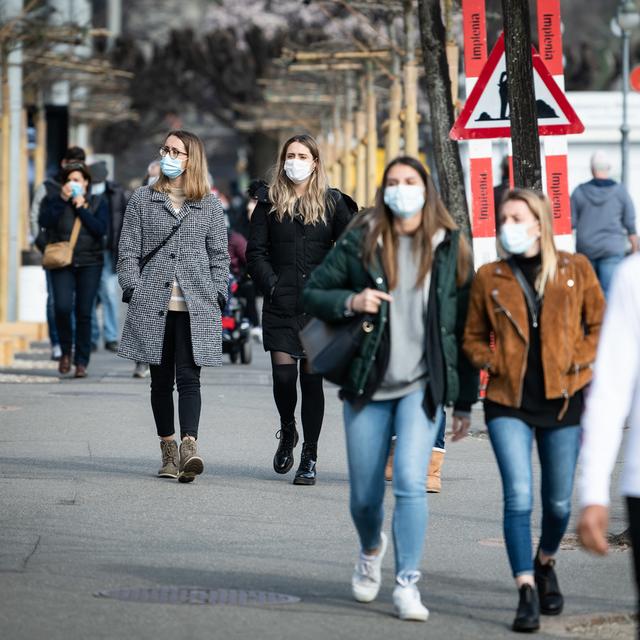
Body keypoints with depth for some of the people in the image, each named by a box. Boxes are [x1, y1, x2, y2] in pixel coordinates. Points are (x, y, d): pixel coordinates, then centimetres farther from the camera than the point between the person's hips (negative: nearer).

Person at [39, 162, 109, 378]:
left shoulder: (97, 203, 8)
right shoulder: (53, 201, 8)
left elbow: (101, 229, -7)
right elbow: (45, 221, -11)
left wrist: (82, 209, -10)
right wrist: (62, 199, -13)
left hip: (89, 264, 0)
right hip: (62, 264, 0)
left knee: (84, 313, -1)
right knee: (63, 307, -17)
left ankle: (82, 362, 7)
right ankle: (66, 351, 7)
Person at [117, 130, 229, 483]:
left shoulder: (209, 205, 9)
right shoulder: (142, 199, 10)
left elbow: (219, 255, 11)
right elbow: (129, 251, 8)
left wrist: (217, 296, 1)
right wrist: (133, 290, -3)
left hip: (195, 307, -1)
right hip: (153, 304, 1)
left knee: (188, 377, -11)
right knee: (161, 379, 6)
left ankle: (189, 447, -23)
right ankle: (168, 450, 13)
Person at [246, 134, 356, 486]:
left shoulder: (331, 203, 6)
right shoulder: (270, 203, 8)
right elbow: (256, 252, 6)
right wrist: (271, 285, -6)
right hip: (281, 306, 0)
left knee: (312, 378, 0)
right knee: (283, 375, -8)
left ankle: (309, 457, 7)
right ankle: (287, 432, 22)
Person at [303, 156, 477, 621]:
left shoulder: (451, 249, 3)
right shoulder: (360, 243, 3)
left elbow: (466, 327, 6)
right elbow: (313, 293, 7)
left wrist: (465, 402, 5)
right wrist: (349, 302, -15)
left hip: (423, 386, -1)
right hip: (369, 387, 1)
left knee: (411, 482, -18)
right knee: (365, 495, 8)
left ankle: (408, 584, -10)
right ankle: (372, 549, 41)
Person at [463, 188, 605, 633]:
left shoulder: (576, 271, 3)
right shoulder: (489, 278, 5)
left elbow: (600, 325, 8)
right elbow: (473, 337, 14)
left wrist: (577, 362, -6)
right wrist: (493, 362, -4)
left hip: (564, 399, 0)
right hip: (509, 402, 0)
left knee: (559, 501, 10)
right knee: (519, 497, -14)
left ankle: (546, 562, 40)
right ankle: (527, 593, -10)